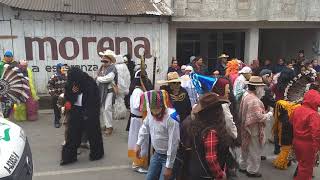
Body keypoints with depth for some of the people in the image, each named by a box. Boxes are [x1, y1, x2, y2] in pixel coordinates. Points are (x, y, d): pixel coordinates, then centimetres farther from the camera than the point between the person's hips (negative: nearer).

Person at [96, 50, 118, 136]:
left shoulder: (112, 68, -10)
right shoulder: (102, 67, 12)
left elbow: (108, 78, -23)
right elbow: (98, 79, 12)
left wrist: (99, 78, -9)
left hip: (109, 91, -8)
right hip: (101, 91, 8)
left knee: (107, 109, -9)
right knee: (102, 109, 12)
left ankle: (109, 126, 1)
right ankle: (106, 124, 25)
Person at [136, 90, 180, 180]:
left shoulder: (171, 118, -28)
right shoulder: (150, 112, -8)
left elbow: (173, 144, -24)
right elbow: (145, 127, 13)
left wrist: (169, 167, -20)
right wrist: (139, 144, 10)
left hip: (170, 156, -7)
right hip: (157, 154, 7)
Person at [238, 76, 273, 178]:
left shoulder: (246, 95, 3)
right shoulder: (254, 100, -27)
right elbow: (258, 117, -30)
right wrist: (268, 115, -12)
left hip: (246, 127, 9)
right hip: (254, 129, -9)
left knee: (246, 148, 23)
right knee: (254, 151, 8)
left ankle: (243, 166, 38)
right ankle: (252, 171, 22)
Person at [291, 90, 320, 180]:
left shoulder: (296, 109, -1)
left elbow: (291, 123, 13)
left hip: (296, 141, 7)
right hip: (308, 144, -7)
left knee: (301, 163, 27)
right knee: (307, 167, 12)